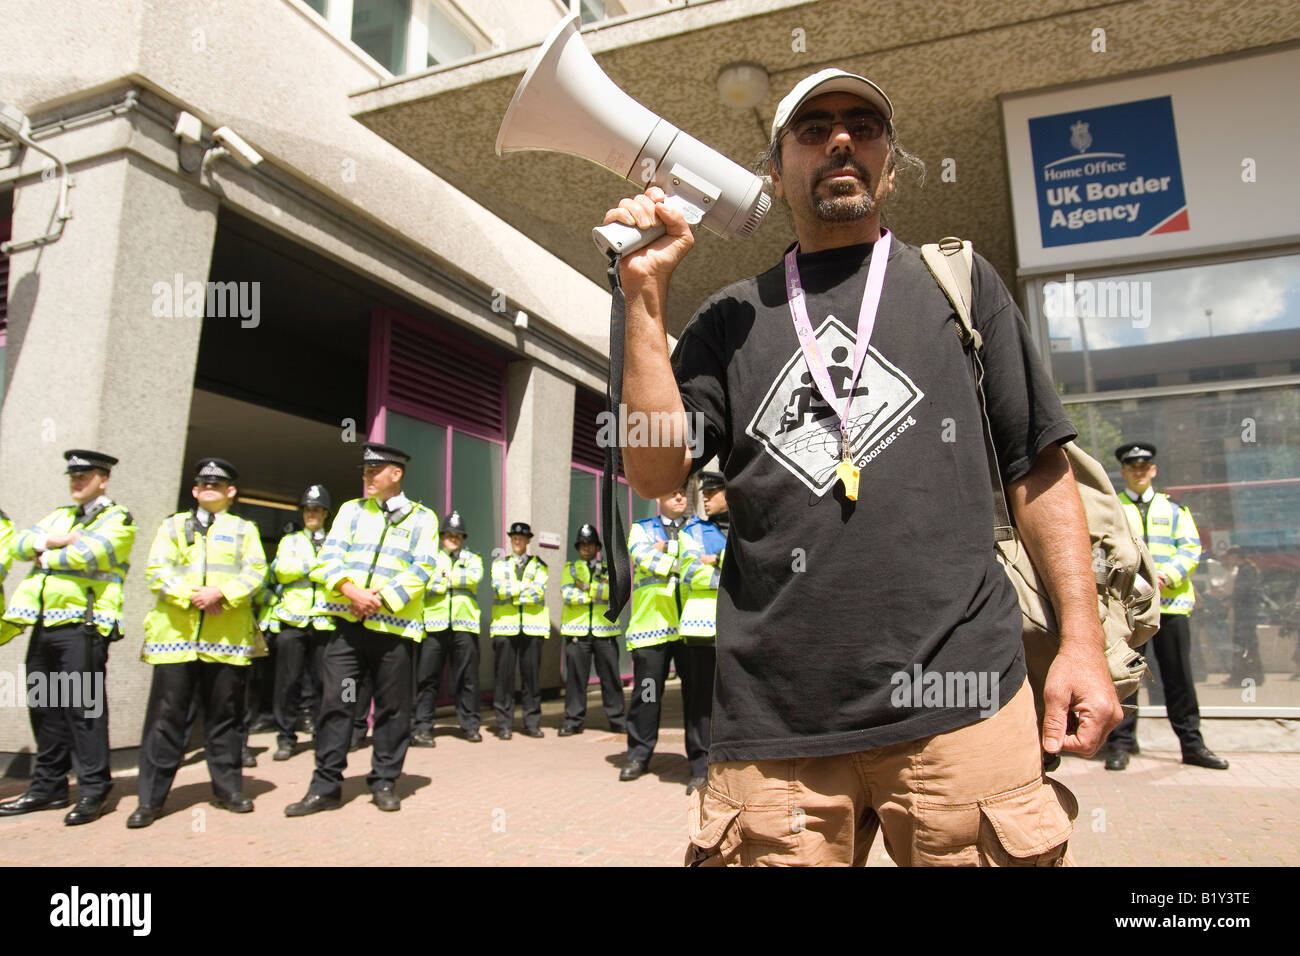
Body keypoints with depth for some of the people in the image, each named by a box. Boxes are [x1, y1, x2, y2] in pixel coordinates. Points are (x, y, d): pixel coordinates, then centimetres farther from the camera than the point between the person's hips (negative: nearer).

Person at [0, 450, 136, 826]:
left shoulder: (119, 520, -1)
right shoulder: (59, 516, 22)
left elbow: (84, 555, -15)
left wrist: (46, 557, 0)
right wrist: (50, 541, -8)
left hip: (82, 626, -7)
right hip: (45, 625, 7)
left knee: (83, 706, -5)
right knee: (44, 706, 11)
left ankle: (93, 791, 2)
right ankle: (48, 786, 21)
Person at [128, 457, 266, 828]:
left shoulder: (244, 529, 15)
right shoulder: (173, 525, 17)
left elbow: (255, 572, 2)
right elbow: (156, 570, 4)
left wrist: (222, 593, -14)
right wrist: (191, 597, -11)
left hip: (227, 636, 0)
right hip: (176, 630, 0)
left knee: (225, 714, 5)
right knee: (166, 716, -1)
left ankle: (227, 788, 16)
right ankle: (151, 798, 8)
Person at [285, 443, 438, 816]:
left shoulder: (422, 518, 5)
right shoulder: (351, 510, 14)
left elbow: (421, 570, -6)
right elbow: (330, 557, 3)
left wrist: (380, 599, -16)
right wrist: (350, 590, -15)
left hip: (395, 626, -2)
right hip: (347, 622, 2)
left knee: (393, 707, 5)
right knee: (334, 701, 1)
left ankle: (384, 782, 19)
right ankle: (326, 786, 12)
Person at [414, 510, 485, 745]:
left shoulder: (472, 559, 18)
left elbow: (474, 577, -5)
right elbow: (422, 582, -4)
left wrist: (445, 576, -3)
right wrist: (457, 581, -5)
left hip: (464, 625, 1)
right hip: (434, 624, -1)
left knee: (467, 677, 3)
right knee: (428, 678, -2)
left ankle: (470, 725, 12)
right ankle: (422, 727, 5)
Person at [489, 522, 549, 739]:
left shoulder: (538, 565, 12)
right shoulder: (499, 564, 14)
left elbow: (538, 593, -5)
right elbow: (500, 588, -6)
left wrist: (511, 592, -6)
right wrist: (525, 586, -6)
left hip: (532, 626, 0)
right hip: (505, 626, 0)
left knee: (532, 675, 1)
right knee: (504, 676, -2)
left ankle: (532, 723, 10)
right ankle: (504, 724, 6)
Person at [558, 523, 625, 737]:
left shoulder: (608, 569, 14)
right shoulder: (570, 568, 12)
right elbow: (568, 594, -6)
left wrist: (588, 587, -10)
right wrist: (599, 593, -7)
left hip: (605, 631, 1)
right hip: (577, 631, -1)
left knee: (611, 677, 2)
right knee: (575, 678, 0)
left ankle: (617, 719, 12)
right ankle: (573, 721, 9)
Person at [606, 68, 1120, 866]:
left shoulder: (955, 280, 13)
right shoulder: (735, 317, 14)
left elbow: (1038, 467, 9)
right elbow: (655, 474, 2)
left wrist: (1083, 641, -1)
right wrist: (647, 294, -1)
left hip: (957, 701, 0)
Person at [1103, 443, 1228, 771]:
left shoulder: (1173, 508, 16)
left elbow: (1191, 548, 6)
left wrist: (1166, 576, -12)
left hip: (1170, 600, 2)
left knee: (1179, 675, 6)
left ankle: (1192, 744, 17)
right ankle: (1121, 744, 7)